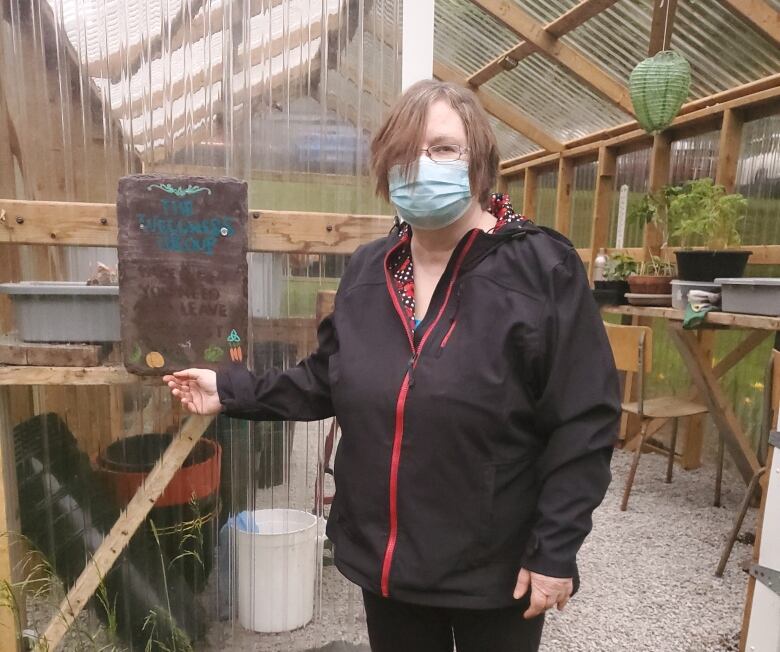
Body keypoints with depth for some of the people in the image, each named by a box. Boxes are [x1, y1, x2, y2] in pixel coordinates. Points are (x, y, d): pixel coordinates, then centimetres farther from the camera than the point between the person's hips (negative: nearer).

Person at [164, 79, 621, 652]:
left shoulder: (540, 268, -16)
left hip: (495, 569, -4)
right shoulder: (368, 270, 0)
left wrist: (555, 550, -14)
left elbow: (585, 422, -15)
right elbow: (330, 382, 9)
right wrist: (235, 391, 3)